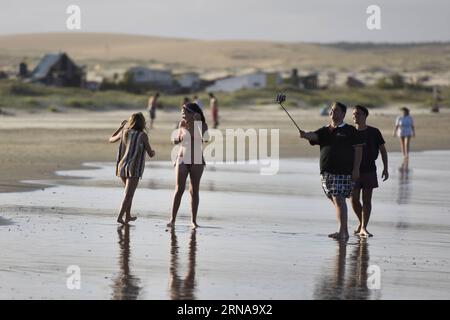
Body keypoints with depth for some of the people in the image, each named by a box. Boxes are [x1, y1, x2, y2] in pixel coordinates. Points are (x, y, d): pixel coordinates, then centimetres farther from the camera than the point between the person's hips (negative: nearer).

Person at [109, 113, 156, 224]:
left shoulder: (124, 132, 7)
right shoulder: (143, 135, -5)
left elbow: (111, 139, 26)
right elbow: (150, 154, 0)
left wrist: (121, 126, 34)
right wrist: (153, 152, 25)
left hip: (122, 167, 6)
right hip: (133, 169, -6)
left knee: (129, 191, 24)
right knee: (128, 194, -10)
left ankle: (128, 216, 26)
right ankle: (120, 217, -23)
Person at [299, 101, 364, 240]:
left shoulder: (350, 131, 3)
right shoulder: (324, 131, 15)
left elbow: (358, 149, -1)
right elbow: (313, 136, -3)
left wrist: (356, 169, -9)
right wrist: (304, 135, -27)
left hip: (344, 171, -6)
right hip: (327, 172, 6)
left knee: (338, 199, -15)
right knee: (336, 201, 10)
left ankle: (341, 232, -18)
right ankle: (345, 232, 17)